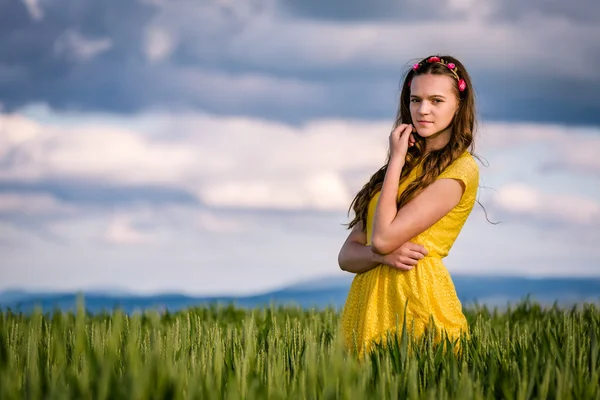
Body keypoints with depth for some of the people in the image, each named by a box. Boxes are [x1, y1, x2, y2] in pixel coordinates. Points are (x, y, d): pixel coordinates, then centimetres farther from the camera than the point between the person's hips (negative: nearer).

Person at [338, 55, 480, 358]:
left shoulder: (461, 170, -7)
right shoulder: (407, 165, 16)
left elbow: (383, 237, -15)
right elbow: (347, 254, 10)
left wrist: (397, 159, -4)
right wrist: (383, 255, -12)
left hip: (418, 301, -7)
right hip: (367, 302, 7)